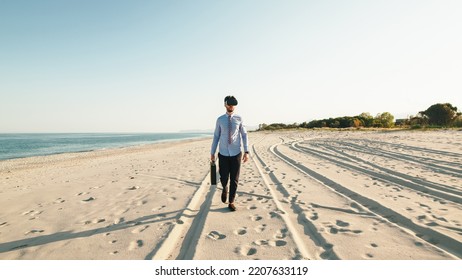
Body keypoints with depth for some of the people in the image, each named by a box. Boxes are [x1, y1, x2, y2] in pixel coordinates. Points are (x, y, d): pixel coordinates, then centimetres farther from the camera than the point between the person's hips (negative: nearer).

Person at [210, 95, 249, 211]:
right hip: (223, 154, 0)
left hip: (236, 153, 0)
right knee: (224, 178, 3)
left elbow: (244, 135, 1)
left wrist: (246, 152, -7)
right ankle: (225, 189, 40)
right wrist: (212, 153, 5)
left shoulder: (239, 119, 0)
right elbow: (216, 136, 6)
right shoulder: (220, 119, 2)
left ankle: (231, 202, 22)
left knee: (234, 179, 4)